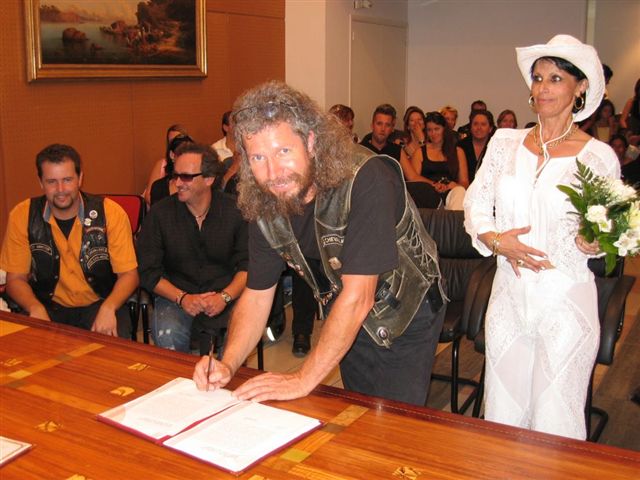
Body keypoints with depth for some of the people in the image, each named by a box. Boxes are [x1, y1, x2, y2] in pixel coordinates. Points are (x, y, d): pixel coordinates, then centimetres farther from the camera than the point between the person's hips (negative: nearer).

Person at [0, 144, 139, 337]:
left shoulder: (110, 213, -9)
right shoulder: (22, 216, -4)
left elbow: (128, 274, -6)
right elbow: (16, 279, 2)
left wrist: (108, 308, -25)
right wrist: (35, 308, -19)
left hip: (100, 305, -2)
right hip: (49, 307, 2)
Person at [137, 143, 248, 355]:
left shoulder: (235, 210, -2)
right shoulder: (160, 213, -1)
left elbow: (248, 264, -2)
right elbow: (148, 272, 0)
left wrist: (225, 296, -19)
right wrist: (182, 298, -15)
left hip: (227, 295, 0)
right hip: (176, 295, 0)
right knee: (167, 336, -32)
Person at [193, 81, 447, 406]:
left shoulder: (366, 180, -33)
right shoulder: (264, 204, -13)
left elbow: (357, 297, -35)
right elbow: (256, 294, -5)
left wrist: (303, 380, -33)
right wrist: (227, 366, -21)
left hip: (406, 315, -5)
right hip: (346, 323, 5)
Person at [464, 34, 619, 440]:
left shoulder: (600, 157, -3)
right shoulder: (505, 143, 5)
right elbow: (475, 206, 7)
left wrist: (594, 243, -19)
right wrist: (496, 241, -11)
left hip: (567, 301, -3)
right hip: (509, 295, 3)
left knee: (555, 421, 6)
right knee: (502, 411, 14)